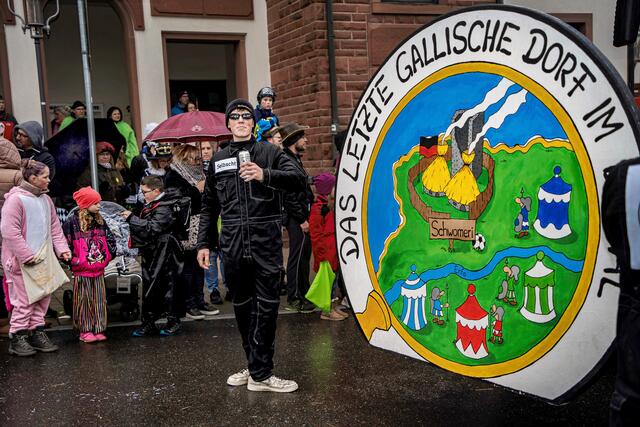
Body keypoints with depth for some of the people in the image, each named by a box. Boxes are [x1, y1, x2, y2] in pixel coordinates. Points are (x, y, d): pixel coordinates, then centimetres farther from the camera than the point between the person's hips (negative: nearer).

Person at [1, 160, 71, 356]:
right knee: (24, 301, -2)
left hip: (43, 259, 8)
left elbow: (55, 227, 16)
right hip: (22, 262, -8)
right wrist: (27, 256, -19)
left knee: (42, 298, 13)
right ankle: (18, 338, 10)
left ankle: (37, 332, 25)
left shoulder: (45, 199, 10)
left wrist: (62, 248, 3)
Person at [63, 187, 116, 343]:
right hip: (81, 271, -5)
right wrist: (73, 261, -9)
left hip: (99, 270, 5)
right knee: (84, 301, 1)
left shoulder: (100, 221, 10)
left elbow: (110, 239, 18)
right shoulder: (72, 222, -9)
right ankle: (85, 331, 10)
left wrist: (108, 257, 10)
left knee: (99, 300, 7)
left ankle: (98, 329, 14)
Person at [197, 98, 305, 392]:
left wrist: (265, 175, -22)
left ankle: (260, 373, 3)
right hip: (232, 244, 3)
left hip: (265, 242, -3)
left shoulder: (269, 152, 6)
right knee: (242, 306, 9)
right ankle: (257, 368, 20)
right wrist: (204, 243, 14)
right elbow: (209, 206, 18)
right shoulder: (218, 160, 16)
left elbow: (298, 180, -8)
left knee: (266, 305, -5)